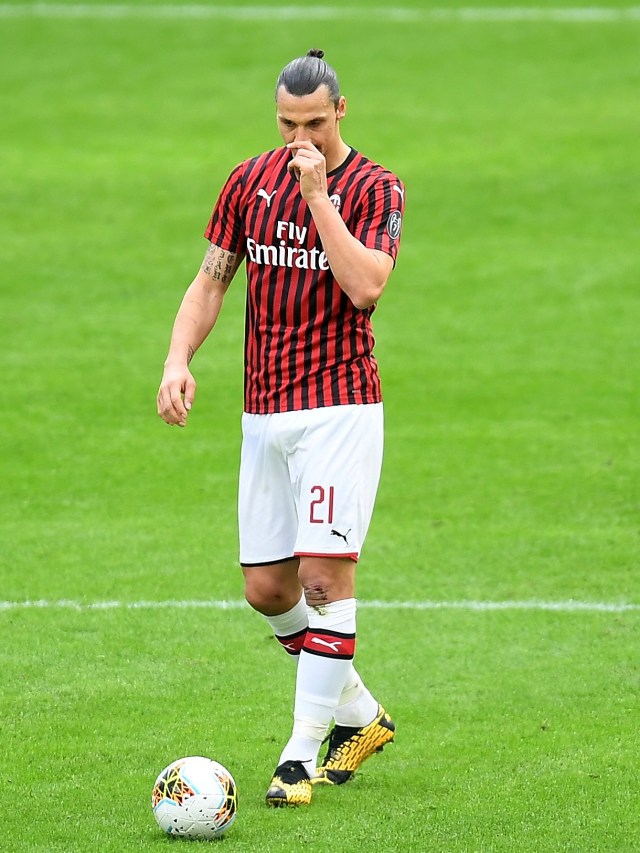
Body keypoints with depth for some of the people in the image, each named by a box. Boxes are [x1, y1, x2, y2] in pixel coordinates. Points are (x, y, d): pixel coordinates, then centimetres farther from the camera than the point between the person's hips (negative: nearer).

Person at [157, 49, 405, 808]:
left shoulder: (376, 190, -5)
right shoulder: (250, 181, 8)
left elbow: (364, 286, -20)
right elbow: (211, 280, 13)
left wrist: (318, 195, -19)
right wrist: (178, 359, -2)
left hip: (339, 407, -5)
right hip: (263, 412, 5)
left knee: (324, 574, -13)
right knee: (266, 589, 6)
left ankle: (301, 754, -7)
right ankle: (357, 714, 26)